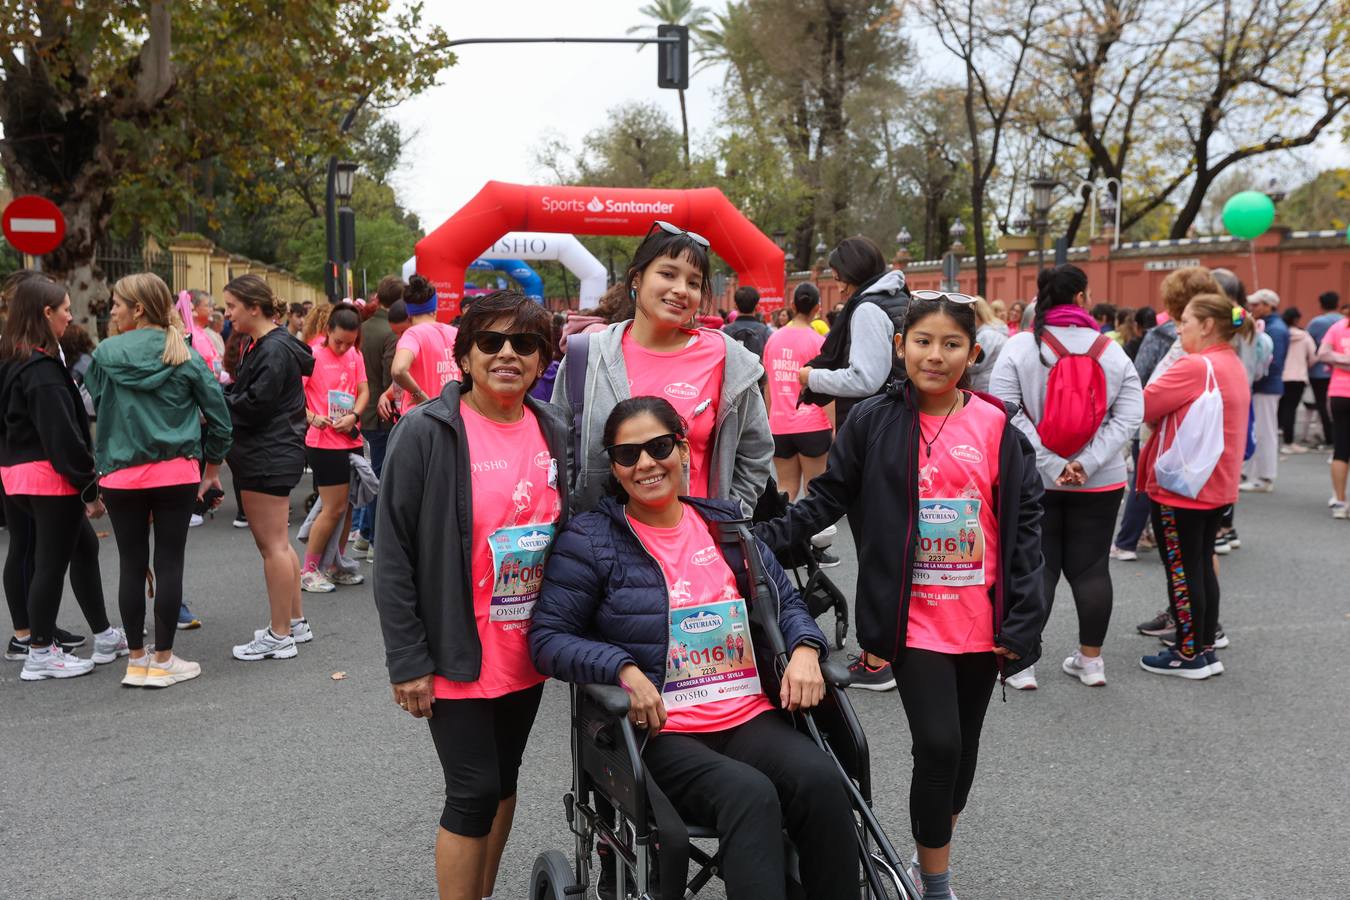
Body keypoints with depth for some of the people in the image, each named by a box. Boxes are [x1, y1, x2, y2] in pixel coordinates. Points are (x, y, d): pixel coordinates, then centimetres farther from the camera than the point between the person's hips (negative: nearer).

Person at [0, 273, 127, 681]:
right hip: (50, 478, -10)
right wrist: (91, 487, -16)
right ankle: (40, 654, 10)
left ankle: (105, 636, 26)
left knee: (84, 546, 18)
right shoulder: (42, 368, -18)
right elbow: (62, 435, -21)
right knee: (51, 562, 1)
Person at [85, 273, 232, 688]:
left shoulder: (106, 354, -4)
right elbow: (218, 412, 0)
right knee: (169, 562, 5)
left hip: (122, 475, 0)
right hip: (177, 474, 0)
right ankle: (163, 660, 10)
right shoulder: (184, 356, -2)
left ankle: (136, 660, 16)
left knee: (132, 564, 9)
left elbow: (95, 406, 6)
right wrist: (212, 466, 11)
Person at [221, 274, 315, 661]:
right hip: (261, 456, 11)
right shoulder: (257, 346, 17)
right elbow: (245, 393, 17)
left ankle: (280, 636, 2)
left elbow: (254, 405, -21)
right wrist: (224, 392, -1)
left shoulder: (275, 350, -16)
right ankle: (296, 621, 27)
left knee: (273, 544, -5)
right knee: (275, 543, 17)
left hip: (269, 457, -11)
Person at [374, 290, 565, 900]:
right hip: (458, 655, -5)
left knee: (502, 781, 18)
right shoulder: (426, 433, -12)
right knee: (474, 793, -2)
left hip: (528, 652, 6)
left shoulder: (554, 432, 3)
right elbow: (393, 556, -12)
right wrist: (407, 661, -14)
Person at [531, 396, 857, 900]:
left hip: (749, 719, 4)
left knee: (820, 781, -26)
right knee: (750, 794, -32)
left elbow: (786, 602, 21)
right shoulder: (589, 540, 2)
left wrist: (804, 649, -2)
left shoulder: (726, 525, 15)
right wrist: (624, 670, -18)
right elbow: (547, 637, -2)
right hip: (656, 731, -4)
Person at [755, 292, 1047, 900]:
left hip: (981, 618, 3)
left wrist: (1023, 621, -4)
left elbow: (1025, 524, 1)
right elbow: (827, 500, 2)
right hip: (915, 617, -2)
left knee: (965, 743, 15)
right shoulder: (873, 422, -3)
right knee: (938, 744, -9)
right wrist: (760, 538, -12)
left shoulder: (997, 427, -1)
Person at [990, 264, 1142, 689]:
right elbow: (1129, 415, -9)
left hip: (1032, 479, -1)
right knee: (1091, 568, 10)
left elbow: (1007, 414, -15)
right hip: (1099, 481, 1)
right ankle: (1090, 660, 19)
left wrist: (1050, 464, -16)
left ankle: (1022, 662, 6)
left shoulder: (1019, 347, -7)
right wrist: (1087, 463, -14)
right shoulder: (1111, 351, -1)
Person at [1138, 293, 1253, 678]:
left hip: (1181, 486, -9)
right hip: (1216, 485, 9)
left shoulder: (1195, 366, -20)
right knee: (1203, 565, 16)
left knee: (1182, 569, 1)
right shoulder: (1234, 367, 11)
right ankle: (1205, 649, 23)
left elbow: (1141, 406, -18)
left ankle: (1189, 655, 9)